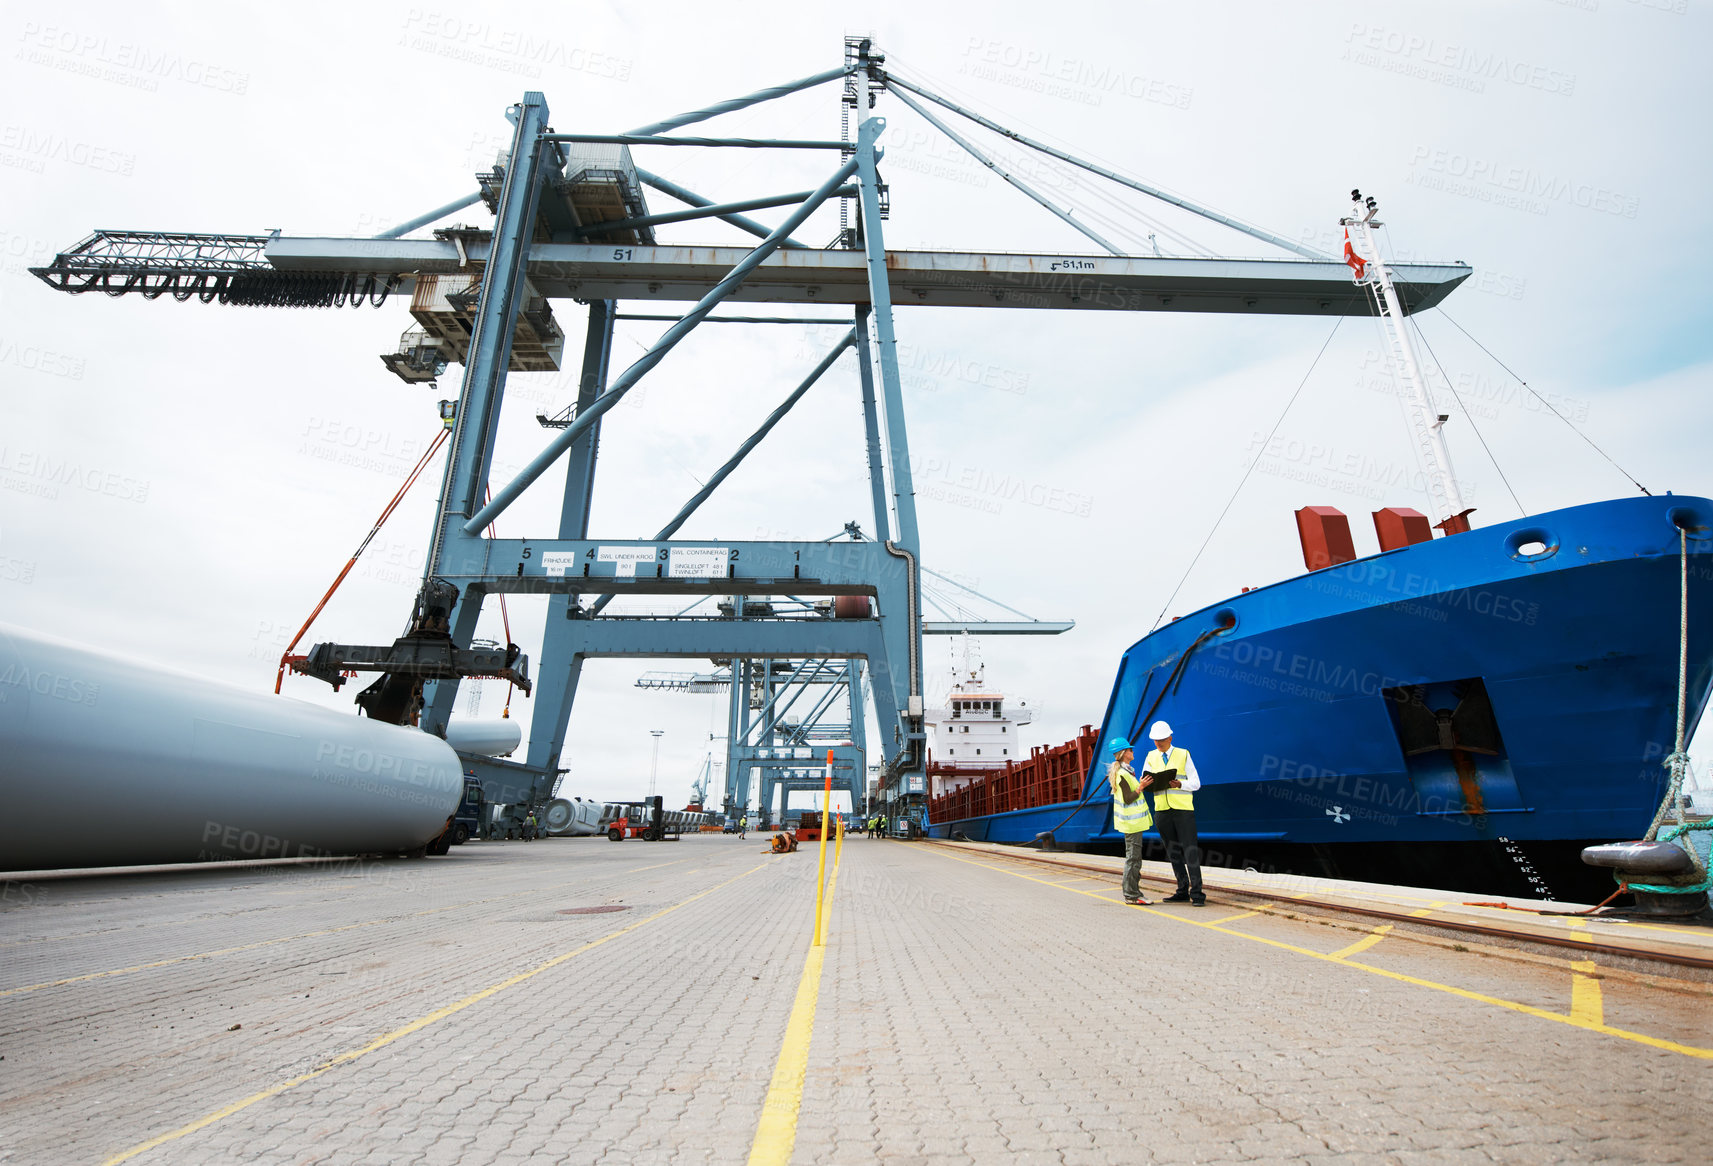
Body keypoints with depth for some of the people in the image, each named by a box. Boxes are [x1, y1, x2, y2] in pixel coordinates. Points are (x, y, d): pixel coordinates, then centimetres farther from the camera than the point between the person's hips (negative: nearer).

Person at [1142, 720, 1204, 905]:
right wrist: (1150, 784, -15)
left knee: (1190, 850, -6)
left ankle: (1196, 894, -1)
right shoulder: (1151, 757, 11)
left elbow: (1196, 783, -1)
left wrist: (1179, 784, -20)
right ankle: (1183, 891, 17)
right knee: (1173, 852, 8)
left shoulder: (1184, 755, 2)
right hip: (1162, 810, 4)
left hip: (1183, 809, -3)